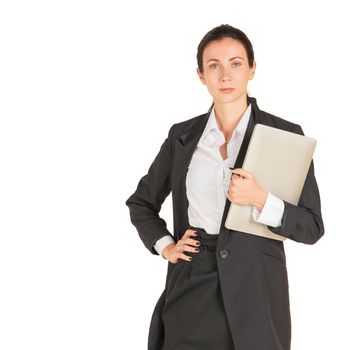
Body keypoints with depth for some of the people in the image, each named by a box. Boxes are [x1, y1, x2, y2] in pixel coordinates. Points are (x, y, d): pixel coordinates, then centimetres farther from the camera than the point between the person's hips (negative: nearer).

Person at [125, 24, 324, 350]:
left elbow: (311, 227, -4)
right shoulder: (182, 135, 5)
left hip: (256, 287, -2)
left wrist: (261, 200, -19)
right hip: (191, 285, 2)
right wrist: (165, 246, 3)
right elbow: (141, 202, 18)